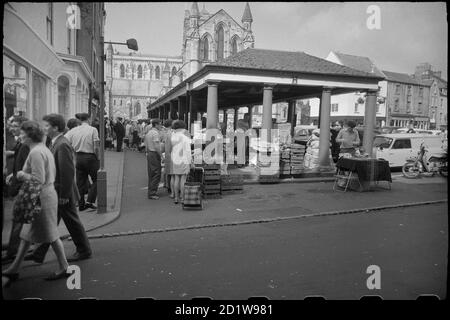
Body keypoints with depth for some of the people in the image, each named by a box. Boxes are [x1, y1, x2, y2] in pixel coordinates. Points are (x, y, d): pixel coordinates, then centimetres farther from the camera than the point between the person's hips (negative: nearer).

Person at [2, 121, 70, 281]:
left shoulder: (36, 152, -19)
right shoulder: (44, 149, 11)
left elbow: (39, 180, -23)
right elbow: (52, 172, 16)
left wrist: (23, 175, -8)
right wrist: (25, 174, 14)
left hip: (42, 196, -10)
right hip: (46, 194, 10)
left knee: (51, 235, 1)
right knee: (27, 235, 17)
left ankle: (64, 268, 14)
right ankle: (14, 268, 28)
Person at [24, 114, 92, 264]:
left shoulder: (62, 145, -22)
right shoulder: (56, 143, 9)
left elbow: (68, 172, -25)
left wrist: (64, 195, -21)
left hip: (63, 193, -9)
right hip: (55, 193, 9)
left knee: (73, 223, 6)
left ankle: (84, 251, 23)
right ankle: (39, 254, 28)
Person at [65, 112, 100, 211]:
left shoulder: (74, 130, 4)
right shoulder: (93, 130, -9)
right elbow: (96, 147, -15)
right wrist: (97, 158, -3)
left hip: (78, 157, 5)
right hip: (90, 157, -5)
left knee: (80, 182, 12)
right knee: (96, 180, 10)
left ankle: (81, 204, 19)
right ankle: (89, 201, 1)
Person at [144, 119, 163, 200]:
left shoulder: (148, 133, 17)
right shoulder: (155, 133, -14)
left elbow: (146, 146, 20)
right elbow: (157, 147, -21)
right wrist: (160, 155, -12)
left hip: (149, 154, 10)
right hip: (155, 154, -10)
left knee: (151, 174, 14)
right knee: (156, 174, -7)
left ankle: (150, 192, 19)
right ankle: (152, 193, -6)